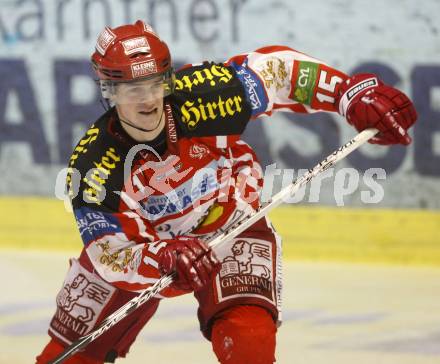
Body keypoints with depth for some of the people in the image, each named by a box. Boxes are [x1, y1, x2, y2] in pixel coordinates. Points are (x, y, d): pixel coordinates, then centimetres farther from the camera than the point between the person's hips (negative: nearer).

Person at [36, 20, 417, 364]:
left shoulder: (201, 94, -29)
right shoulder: (93, 165, -29)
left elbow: (275, 66, -16)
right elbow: (109, 257, -32)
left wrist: (355, 94, -23)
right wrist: (164, 257, -52)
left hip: (228, 227, -1)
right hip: (142, 246, 1)